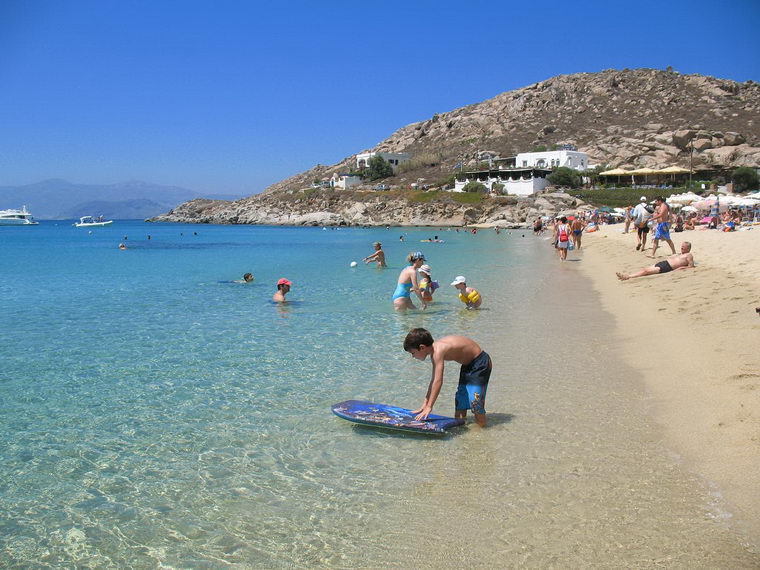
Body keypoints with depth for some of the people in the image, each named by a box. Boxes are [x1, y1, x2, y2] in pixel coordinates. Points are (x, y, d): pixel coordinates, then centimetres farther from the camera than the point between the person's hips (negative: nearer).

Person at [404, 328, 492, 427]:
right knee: (460, 400, 12)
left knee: (475, 400, -13)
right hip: (468, 364, 10)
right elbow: (434, 380, 7)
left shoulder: (438, 350, -29)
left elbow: (438, 381, -33)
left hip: (480, 362, -10)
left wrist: (429, 407, -30)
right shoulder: (434, 351, -1)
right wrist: (424, 405, 8)